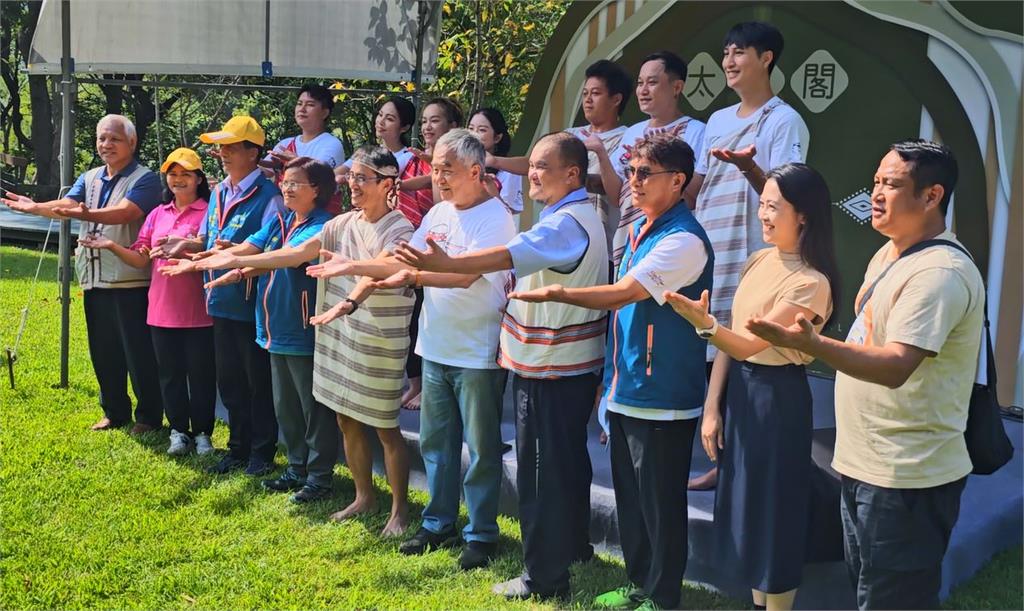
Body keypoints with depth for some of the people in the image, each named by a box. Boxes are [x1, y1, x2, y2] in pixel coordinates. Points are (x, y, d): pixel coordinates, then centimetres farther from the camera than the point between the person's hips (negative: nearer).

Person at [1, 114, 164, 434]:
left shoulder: (145, 179, -7)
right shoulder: (89, 179, 15)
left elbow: (124, 212, -24)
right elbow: (66, 205, -1)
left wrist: (87, 214, -41)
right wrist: (34, 207, -21)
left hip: (131, 280, -7)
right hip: (95, 279, 7)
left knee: (139, 351, -1)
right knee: (103, 351, 14)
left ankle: (149, 416, 10)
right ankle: (115, 411, 27)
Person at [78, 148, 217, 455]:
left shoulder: (209, 213, -5)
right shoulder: (157, 214, 12)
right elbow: (141, 260, 10)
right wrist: (112, 246, -5)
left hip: (198, 313, -5)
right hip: (162, 311, 5)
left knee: (201, 374, 4)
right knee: (169, 373, 11)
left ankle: (203, 433, 17)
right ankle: (179, 432, 24)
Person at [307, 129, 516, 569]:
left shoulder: (494, 217, -14)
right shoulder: (438, 214, 8)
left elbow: (466, 275, -26)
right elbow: (404, 260, 12)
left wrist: (414, 277, -36)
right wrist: (351, 267, 5)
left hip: (478, 353, -7)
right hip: (436, 348, 7)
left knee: (481, 448, 4)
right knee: (436, 442, 16)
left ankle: (481, 534, 17)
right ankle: (438, 524, 29)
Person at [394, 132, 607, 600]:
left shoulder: (568, 222, -20)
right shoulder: (576, 216, 14)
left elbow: (511, 256, -36)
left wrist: (443, 264, -47)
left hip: (551, 369, -11)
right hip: (571, 364, 11)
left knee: (542, 471, -2)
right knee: (568, 460, 22)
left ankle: (545, 575, 8)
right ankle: (573, 545, 39)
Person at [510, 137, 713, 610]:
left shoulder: (683, 240, -18)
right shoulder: (637, 229, 12)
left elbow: (623, 293, -24)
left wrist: (554, 293, -18)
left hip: (661, 397, -9)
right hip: (625, 390, 9)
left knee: (660, 502, 4)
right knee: (629, 494, 18)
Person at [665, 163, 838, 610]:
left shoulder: (811, 283, -18)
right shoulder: (759, 261, 5)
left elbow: (748, 344, -24)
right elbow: (730, 341, 6)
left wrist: (703, 323, -41)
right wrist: (711, 406, 3)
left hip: (778, 397, -8)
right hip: (739, 389, 8)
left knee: (773, 514, 4)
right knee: (745, 508, 17)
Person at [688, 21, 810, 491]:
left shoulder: (784, 122, -5)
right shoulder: (718, 120, 17)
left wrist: (746, 166, -31)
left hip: (754, 264, -7)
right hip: (708, 260, 8)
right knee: (715, 362, 11)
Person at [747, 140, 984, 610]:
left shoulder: (940, 272, -22)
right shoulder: (889, 253, 10)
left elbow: (895, 366, -32)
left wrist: (810, 344, -45)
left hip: (904, 480, -10)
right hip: (863, 465, 10)